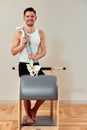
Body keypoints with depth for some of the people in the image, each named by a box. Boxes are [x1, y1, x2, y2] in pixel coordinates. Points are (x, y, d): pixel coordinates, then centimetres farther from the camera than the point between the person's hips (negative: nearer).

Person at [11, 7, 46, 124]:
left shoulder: (40, 33, 2)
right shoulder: (19, 33, -5)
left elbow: (44, 51, -1)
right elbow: (13, 52, -5)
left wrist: (36, 57, -21)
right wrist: (23, 43, -21)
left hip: (36, 65, 3)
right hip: (23, 65, -2)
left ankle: (34, 110, 17)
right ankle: (28, 115, 28)